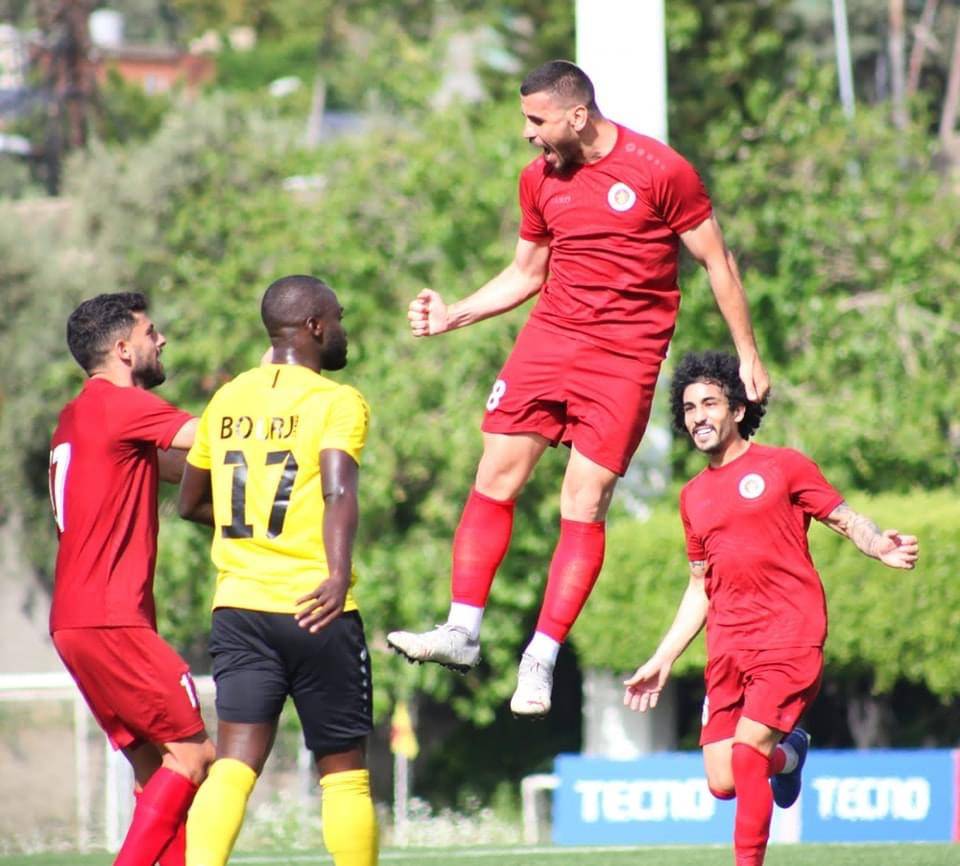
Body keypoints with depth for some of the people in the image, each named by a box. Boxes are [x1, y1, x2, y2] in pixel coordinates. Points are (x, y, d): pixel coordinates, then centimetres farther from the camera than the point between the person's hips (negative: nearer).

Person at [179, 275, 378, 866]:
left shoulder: (228, 399, 12)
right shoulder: (338, 402, -5)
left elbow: (190, 503, 23)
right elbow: (338, 490, -22)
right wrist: (339, 575, -35)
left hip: (238, 604, 4)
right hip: (316, 611, -4)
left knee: (235, 763, -4)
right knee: (344, 768, 9)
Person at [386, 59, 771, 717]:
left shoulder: (661, 171, -10)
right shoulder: (540, 179, 7)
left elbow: (718, 262, -2)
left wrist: (748, 354, -2)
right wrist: (454, 315, 7)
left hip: (625, 358, -5)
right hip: (549, 339, 5)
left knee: (584, 507, -7)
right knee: (495, 478, -3)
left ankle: (542, 657, -2)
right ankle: (463, 632, 3)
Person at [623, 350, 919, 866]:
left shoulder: (782, 466, 2)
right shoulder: (694, 497, 18)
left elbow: (845, 519, 0)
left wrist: (880, 547, -22)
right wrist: (661, 661, 20)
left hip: (789, 637, -5)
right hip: (728, 648, 5)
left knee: (747, 754, -20)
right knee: (722, 783, -1)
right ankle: (787, 755, 32)